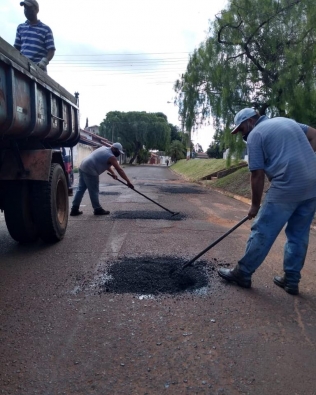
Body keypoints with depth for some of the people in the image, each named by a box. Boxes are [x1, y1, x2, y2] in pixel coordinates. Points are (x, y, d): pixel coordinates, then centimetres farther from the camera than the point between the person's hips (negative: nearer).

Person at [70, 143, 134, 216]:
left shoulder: (104, 149, 18)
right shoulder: (111, 156, -9)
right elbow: (120, 170, -10)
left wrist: (112, 173, 21)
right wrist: (128, 181, -8)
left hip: (83, 167, 10)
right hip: (90, 171, -10)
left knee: (81, 189, 12)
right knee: (94, 191, 1)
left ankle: (74, 209, 16)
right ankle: (98, 209, 12)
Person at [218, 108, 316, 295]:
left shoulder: (254, 135, -1)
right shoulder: (286, 121, 21)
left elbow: (258, 175, -4)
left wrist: (255, 205, 5)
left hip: (287, 187, -8)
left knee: (263, 232, 2)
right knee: (299, 235, 14)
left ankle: (242, 273, 13)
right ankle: (291, 280, 22)